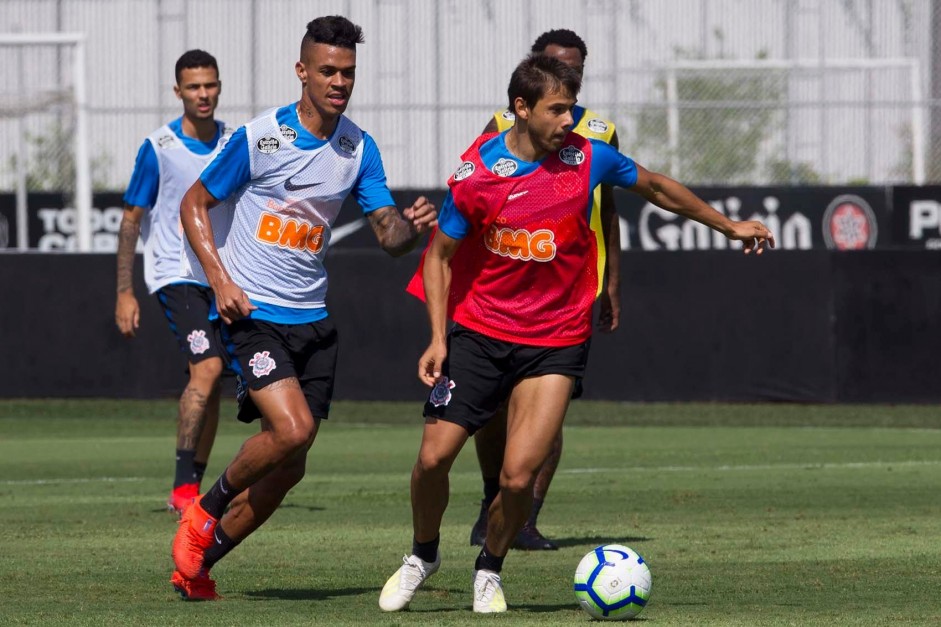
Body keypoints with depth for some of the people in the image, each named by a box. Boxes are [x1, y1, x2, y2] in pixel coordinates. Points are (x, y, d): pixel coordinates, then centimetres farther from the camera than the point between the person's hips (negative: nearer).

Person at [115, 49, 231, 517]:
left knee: (210, 386, 7)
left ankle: (191, 490, 17)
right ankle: (183, 487, -21)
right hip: (175, 275, -5)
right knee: (207, 367, -23)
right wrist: (124, 293, -6)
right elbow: (132, 220, -2)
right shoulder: (158, 148, -7)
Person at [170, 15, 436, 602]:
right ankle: (207, 509, 2)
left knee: (288, 466, 5)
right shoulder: (258, 139, -11)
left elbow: (388, 234, 1)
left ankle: (198, 562, 22)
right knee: (292, 429, -24)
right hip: (254, 312, -6)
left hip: (313, 319, 6)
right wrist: (219, 277, -14)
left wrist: (412, 226, -23)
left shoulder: (359, 149, 3)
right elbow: (194, 204, -2)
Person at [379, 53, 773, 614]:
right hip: (478, 332, 0)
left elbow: (655, 187, 11)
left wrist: (729, 226, 19)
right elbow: (440, 254, 0)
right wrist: (438, 338, -10)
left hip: (556, 343, 0)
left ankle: (490, 569, 16)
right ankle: (422, 556, 24)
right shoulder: (475, 173, -12)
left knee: (518, 477, -12)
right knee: (434, 456, -5)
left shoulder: (588, 157, -8)